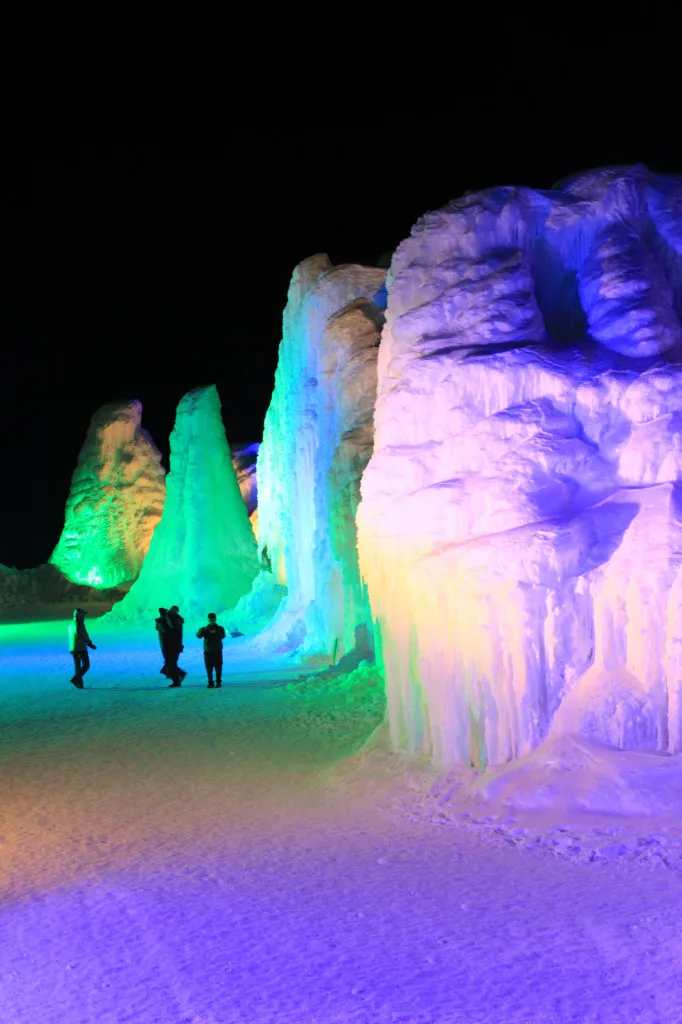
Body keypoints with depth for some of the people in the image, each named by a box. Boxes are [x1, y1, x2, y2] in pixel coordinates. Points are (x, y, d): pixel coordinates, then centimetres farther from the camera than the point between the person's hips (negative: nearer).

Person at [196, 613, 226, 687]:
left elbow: (223, 636, -10)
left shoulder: (220, 628, 9)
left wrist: (215, 633, -27)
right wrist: (204, 630, -24)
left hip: (218, 651, -1)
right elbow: (198, 635, -7)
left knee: (218, 667, -2)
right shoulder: (204, 629, 11)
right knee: (209, 668, -2)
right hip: (208, 651, 1)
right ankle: (210, 682, 4)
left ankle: (218, 681, 7)